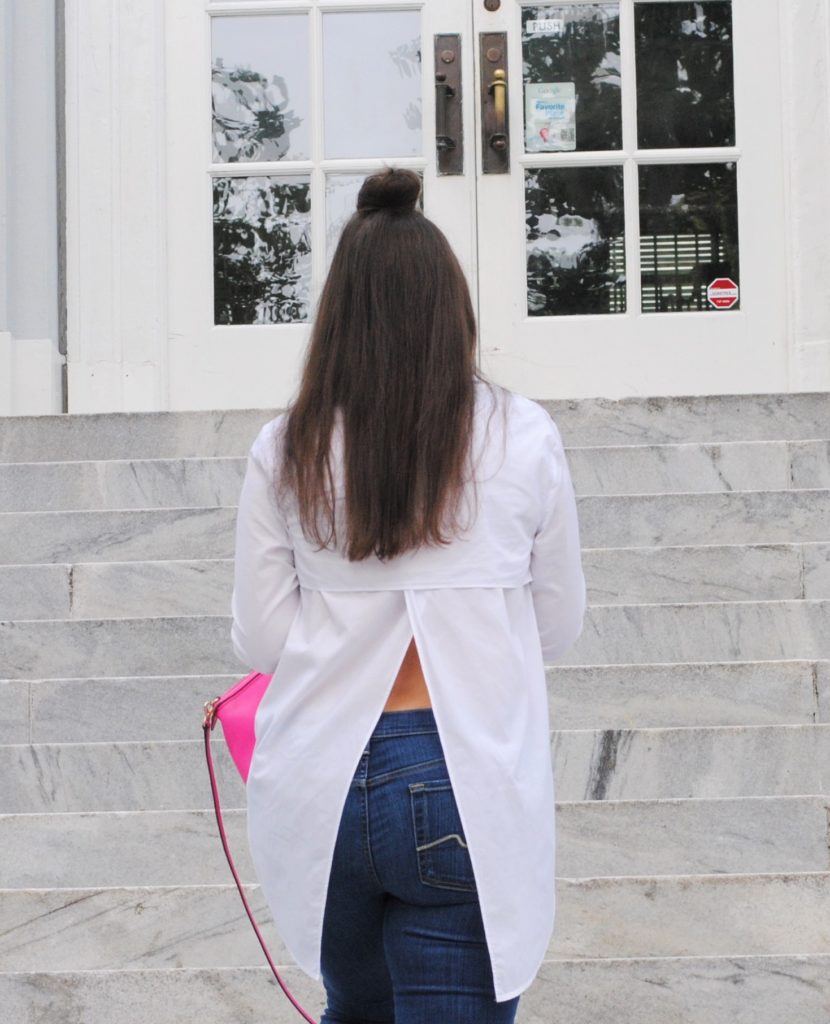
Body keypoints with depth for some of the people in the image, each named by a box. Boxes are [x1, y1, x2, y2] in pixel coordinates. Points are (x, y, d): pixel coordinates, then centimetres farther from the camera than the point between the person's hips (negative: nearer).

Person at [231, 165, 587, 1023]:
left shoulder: (284, 451, -2)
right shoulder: (520, 436, -4)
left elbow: (258, 641, 1)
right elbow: (559, 624, 5)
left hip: (320, 791, 3)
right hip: (464, 789, -2)